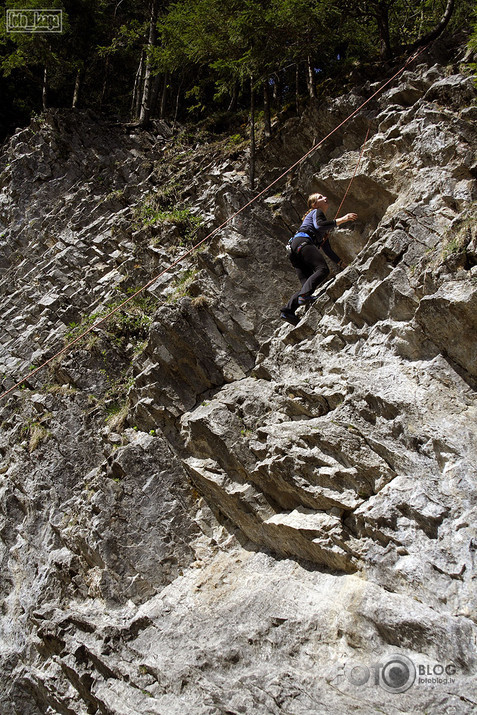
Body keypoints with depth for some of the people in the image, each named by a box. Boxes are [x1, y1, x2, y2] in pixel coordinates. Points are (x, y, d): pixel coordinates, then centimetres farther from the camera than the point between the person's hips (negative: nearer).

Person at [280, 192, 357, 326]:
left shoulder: (324, 230, 39)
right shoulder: (316, 212, 13)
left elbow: (327, 249, 34)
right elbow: (319, 225, -11)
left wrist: (343, 263, 29)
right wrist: (341, 220, -12)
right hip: (302, 241, -9)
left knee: (307, 285, -4)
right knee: (323, 269, -27)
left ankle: (287, 310, -18)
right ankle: (305, 295, -46)